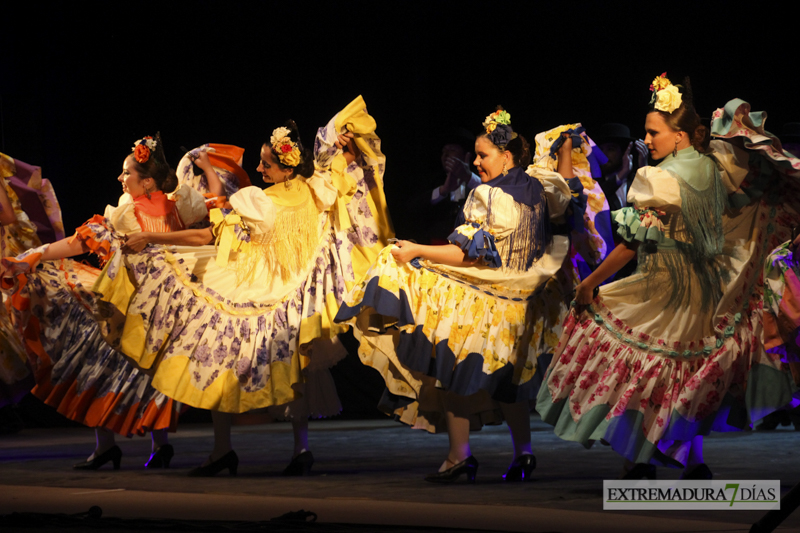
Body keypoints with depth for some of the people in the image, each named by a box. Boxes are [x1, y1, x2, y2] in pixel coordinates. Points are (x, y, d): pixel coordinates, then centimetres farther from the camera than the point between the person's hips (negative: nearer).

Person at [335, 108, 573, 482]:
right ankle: (523, 454, 18)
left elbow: (470, 253, -22)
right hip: (519, 308, 8)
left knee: (456, 375, 0)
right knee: (508, 379, 18)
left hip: (475, 304, -8)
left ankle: (460, 455, -4)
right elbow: (566, 187, 26)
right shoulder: (537, 191, 4)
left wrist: (417, 251, -20)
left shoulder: (486, 197, -17)